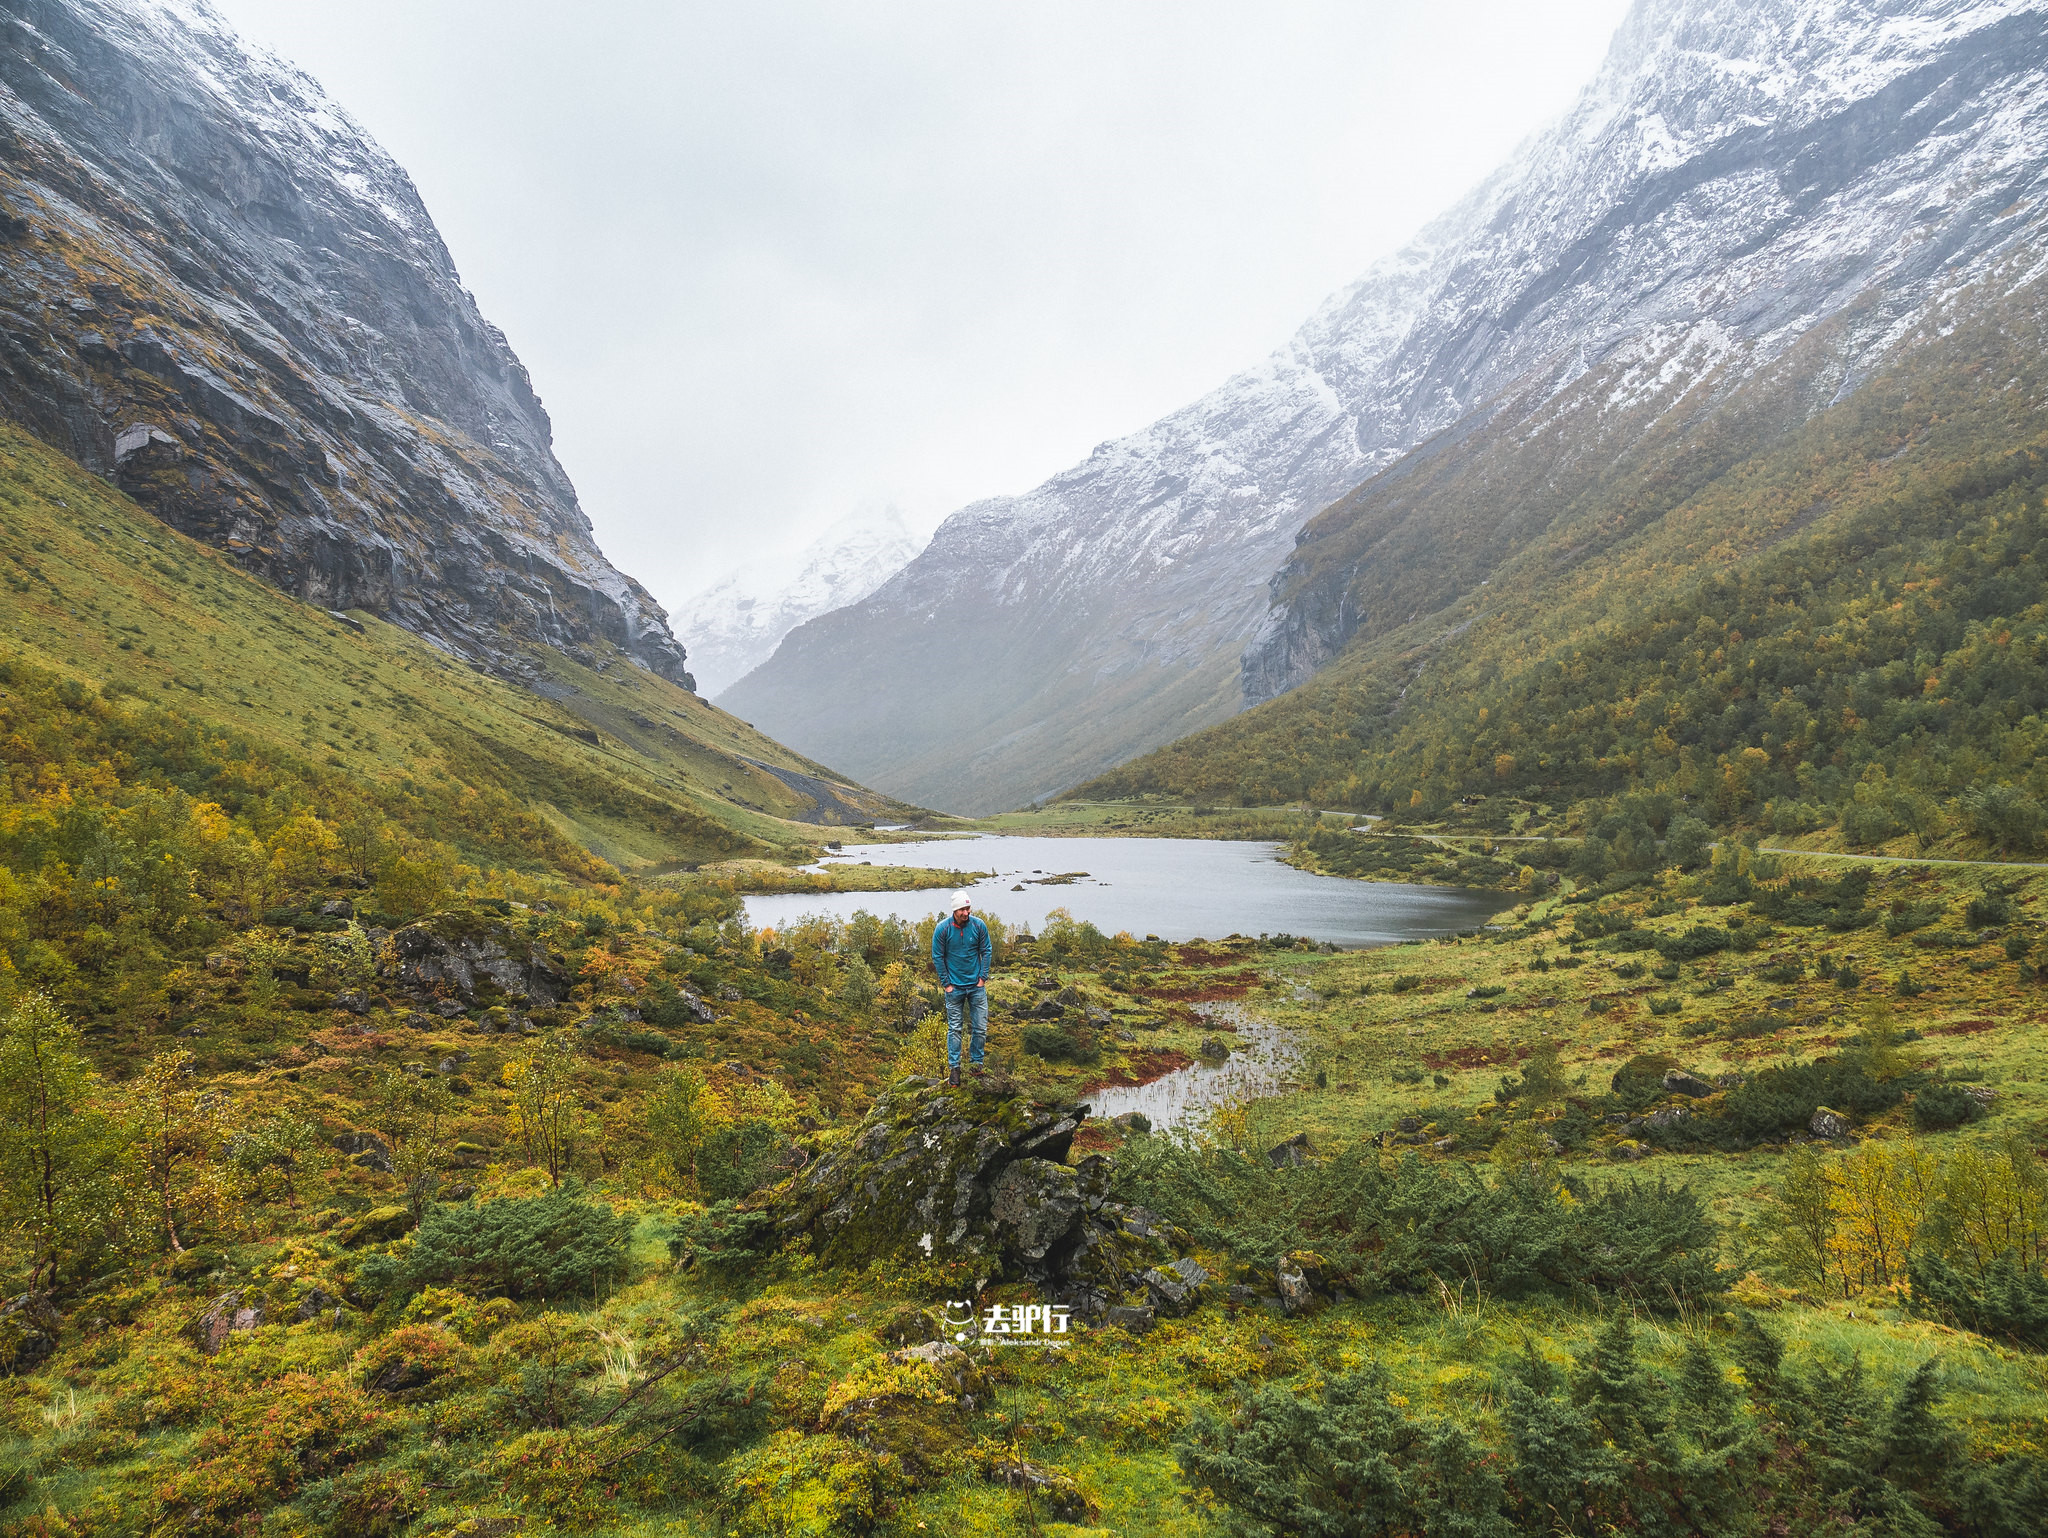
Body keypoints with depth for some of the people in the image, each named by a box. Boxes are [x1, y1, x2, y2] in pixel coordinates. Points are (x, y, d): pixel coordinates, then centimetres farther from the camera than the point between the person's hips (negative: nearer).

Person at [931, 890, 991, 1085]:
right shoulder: (942, 929, -12)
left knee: (980, 1028, 5)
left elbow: (986, 951, 2)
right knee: (954, 1029, 3)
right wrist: (946, 983, -5)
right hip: (954, 987, -2)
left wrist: (983, 978, -2)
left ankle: (976, 1063, 20)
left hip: (977, 986, 2)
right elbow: (937, 957, -4)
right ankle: (953, 1067, 12)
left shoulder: (979, 926, -7)